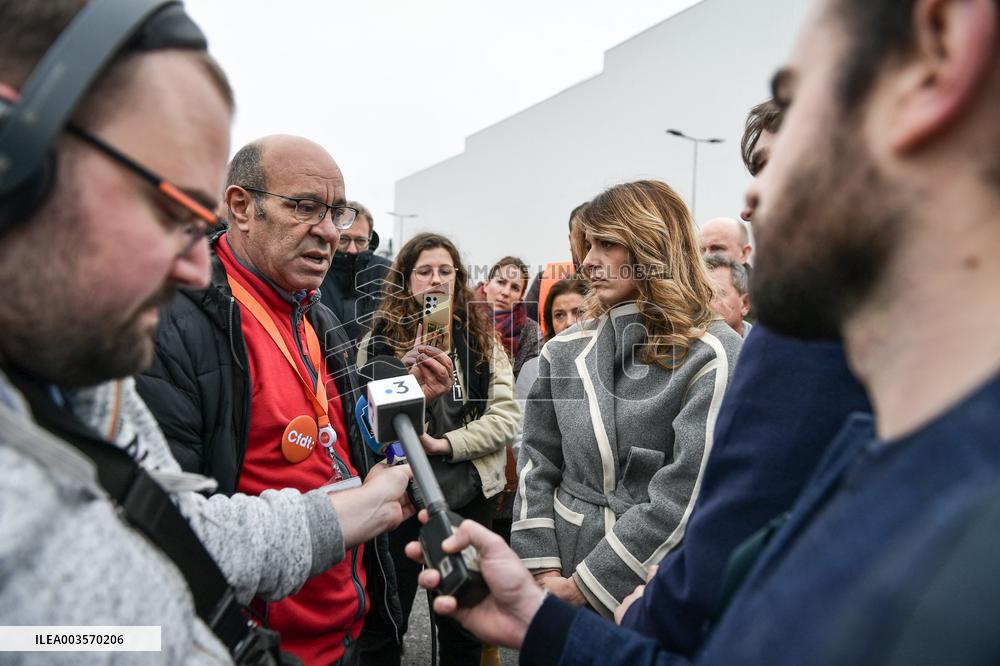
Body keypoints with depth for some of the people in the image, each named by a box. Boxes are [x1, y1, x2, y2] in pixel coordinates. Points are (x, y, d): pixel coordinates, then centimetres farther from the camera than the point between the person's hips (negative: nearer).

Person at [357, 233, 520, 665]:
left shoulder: (483, 340, 4)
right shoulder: (380, 339, 0)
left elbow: (507, 416, -4)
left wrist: (445, 444, -15)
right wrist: (421, 396, -26)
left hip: (468, 494, 2)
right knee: (380, 627, 12)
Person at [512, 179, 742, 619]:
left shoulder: (714, 357, -14)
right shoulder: (565, 351, 0)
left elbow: (683, 498, -17)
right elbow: (536, 466, 2)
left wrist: (585, 584, -15)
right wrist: (543, 571, -8)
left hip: (659, 593, -3)